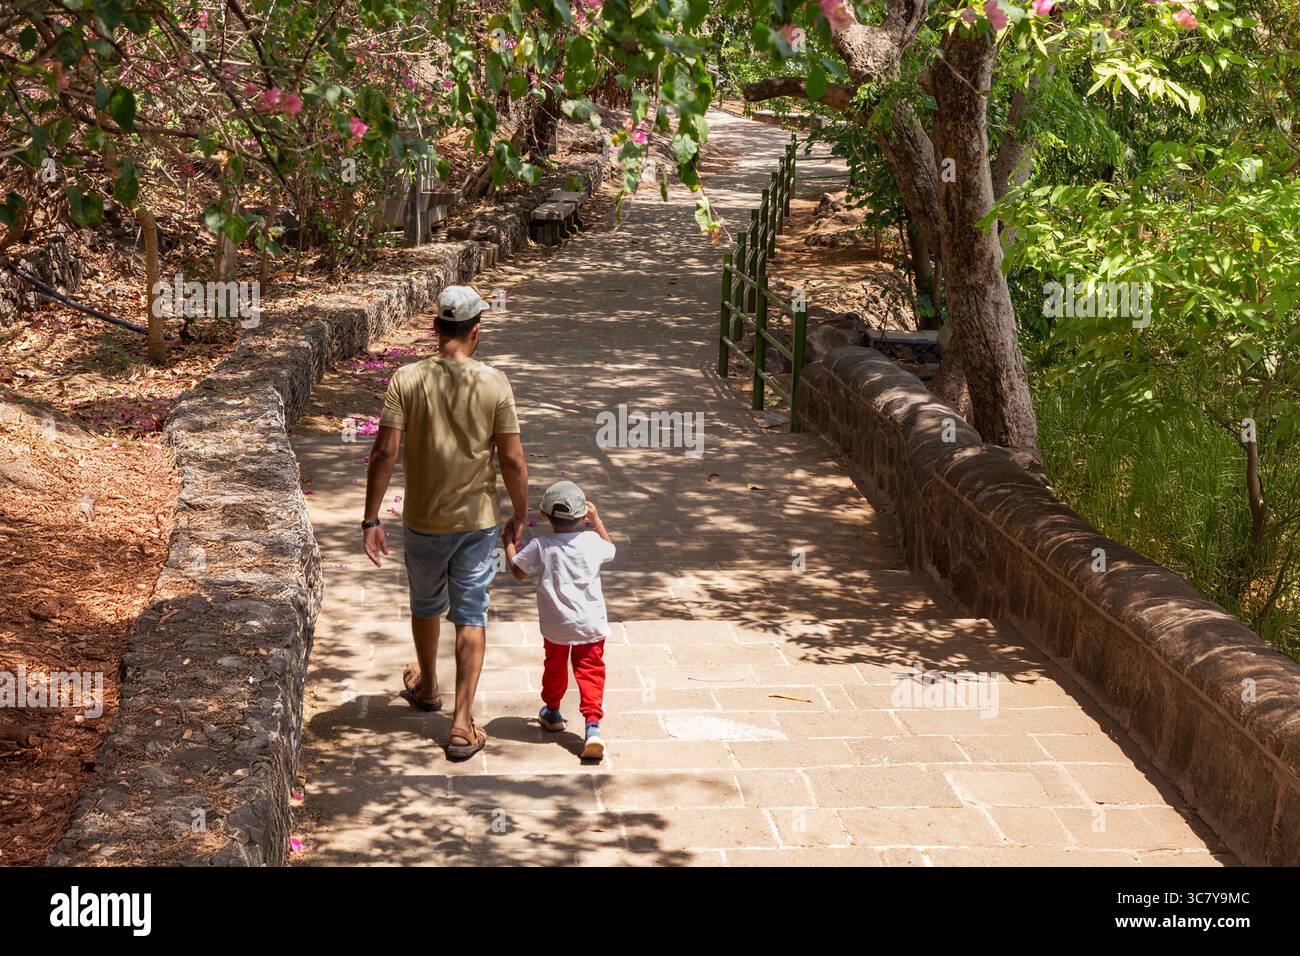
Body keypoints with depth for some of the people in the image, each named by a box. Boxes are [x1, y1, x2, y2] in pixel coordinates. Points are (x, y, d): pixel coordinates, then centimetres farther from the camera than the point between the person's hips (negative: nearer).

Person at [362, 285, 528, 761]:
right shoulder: (495, 384, -11)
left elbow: (384, 452, -13)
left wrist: (371, 520, -6)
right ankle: (461, 726, 4)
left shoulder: (406, 380, -11)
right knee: (471, 618, 6)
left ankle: (426, 686, 47)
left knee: (426, 606, 23)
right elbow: (513, 460, -9)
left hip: (422, 521, 1)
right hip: (478, 520, -1)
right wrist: (519, 516, 5)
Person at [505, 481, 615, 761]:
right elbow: (610, 549, 18)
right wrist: (596, 520, 26)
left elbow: (517, 571, 4)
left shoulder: (540, 547, -11)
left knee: (555, 665, 23)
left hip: (555, 625, 0)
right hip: (591, 624, 0)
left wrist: (509, 543, 19)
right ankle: (593, 725, -13)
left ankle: (552, 712, 43)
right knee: (590, 672, 3)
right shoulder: (592, 541, -6)